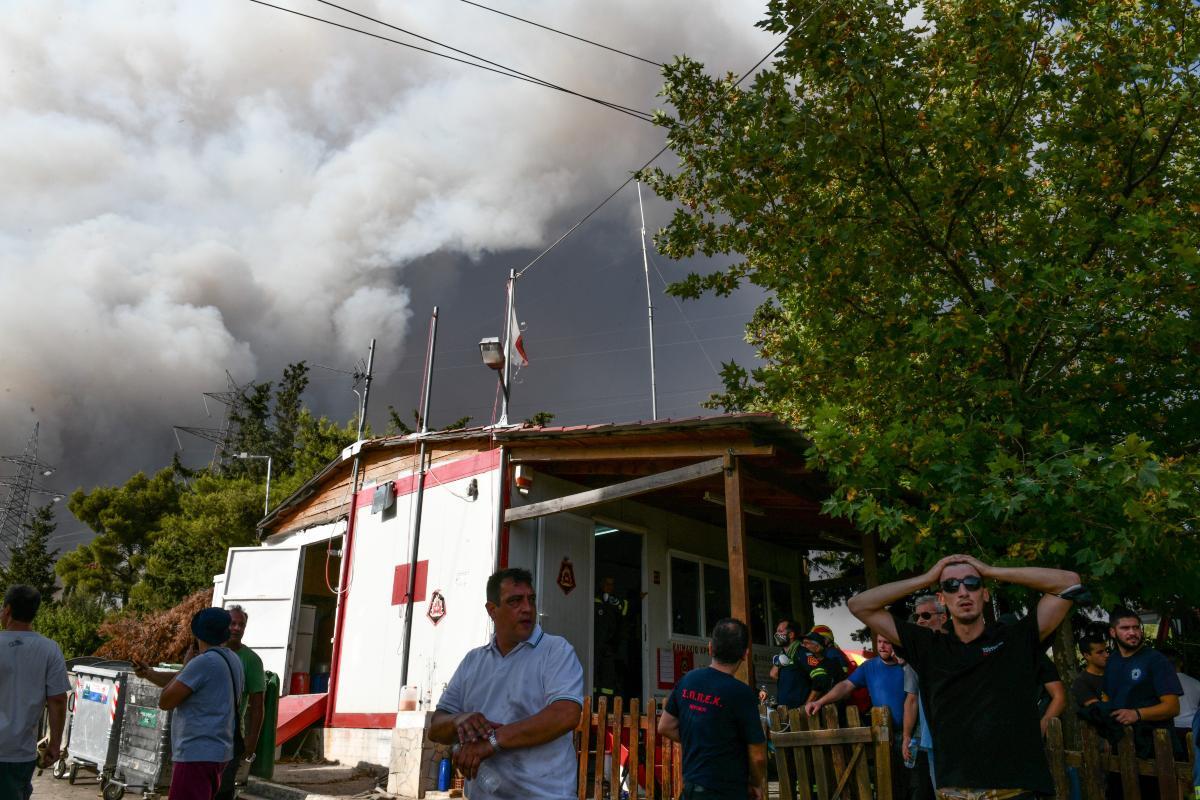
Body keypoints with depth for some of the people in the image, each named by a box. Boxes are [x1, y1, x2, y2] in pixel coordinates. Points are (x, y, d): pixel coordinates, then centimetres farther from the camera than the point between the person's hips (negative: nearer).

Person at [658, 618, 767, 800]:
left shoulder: (687, 680, 0)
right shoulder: (741, 693, -18)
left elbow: (665, 727, 10)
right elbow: (757, 756, -14)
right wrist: (756, 785, 4)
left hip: (690, 784, 6)